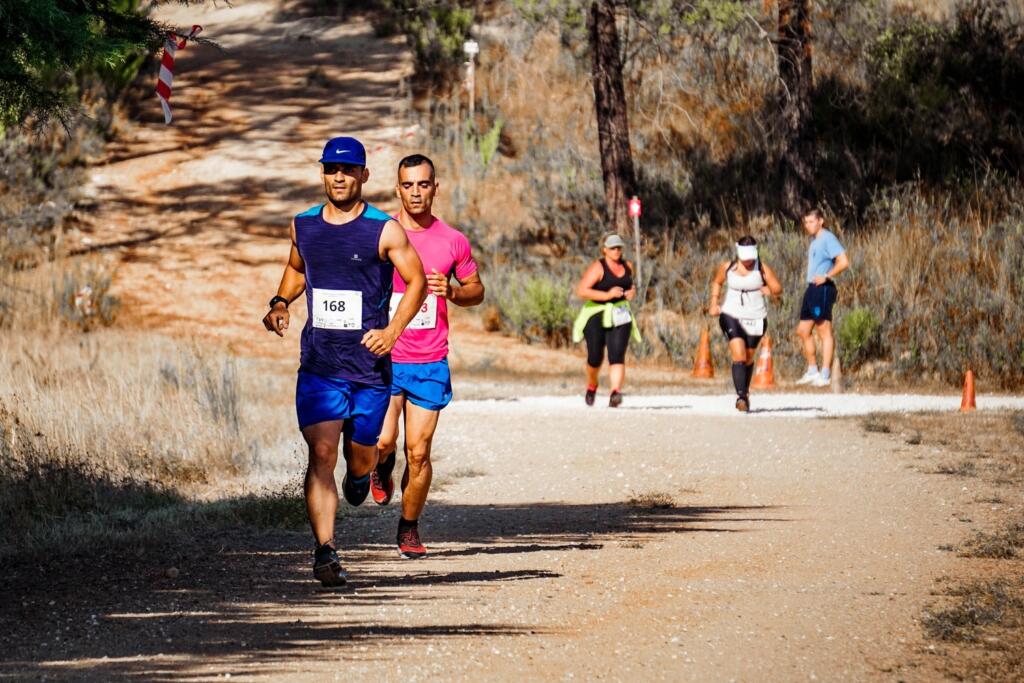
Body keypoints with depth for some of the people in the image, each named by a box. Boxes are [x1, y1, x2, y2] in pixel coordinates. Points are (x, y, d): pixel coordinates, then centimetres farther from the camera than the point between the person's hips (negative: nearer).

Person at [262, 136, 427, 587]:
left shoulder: (384, 231, -5)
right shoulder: (303, 226, 7)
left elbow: (417, 281, 0)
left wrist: (392, 331, -13)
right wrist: (280, 303, 6)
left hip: (371, 365, -1)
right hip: (319, 363, 1)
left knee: (360, 453, 11)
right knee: (321, 454, -13)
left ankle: (361, 472, 50)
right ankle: (325, 551, -17)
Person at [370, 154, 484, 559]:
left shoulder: (452, 241, 4)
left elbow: (476, 290, 15)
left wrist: (452, 291, -6)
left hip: (430, 365, 1)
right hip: (384, 358, -1)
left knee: (418, 453, -1)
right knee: (382, 441, -16)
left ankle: (409, 528, 18)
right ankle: (383, 465, 21)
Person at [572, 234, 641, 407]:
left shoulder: (627, 266, 8)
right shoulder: (598, 267, -11)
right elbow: (581, 291, -20)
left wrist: (632, 291, 6)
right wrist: (607, 295, -24)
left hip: (620, 317, 3)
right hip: (596, 315, -3)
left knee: (617, 356, -14)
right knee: (595, 357, 3)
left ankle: (615, 394, -27)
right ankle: (592, 386, 34)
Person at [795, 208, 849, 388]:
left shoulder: (827, 239, -11)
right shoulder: (814, 240, 18)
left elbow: (844, 262, -20)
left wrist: (826, 276, -23)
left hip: (823, 289, -10)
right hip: (812, 289, 10)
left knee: (824, 330, -7)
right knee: (803, 330, 13)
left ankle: (825, 375, -6)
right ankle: (812, 371, 21)